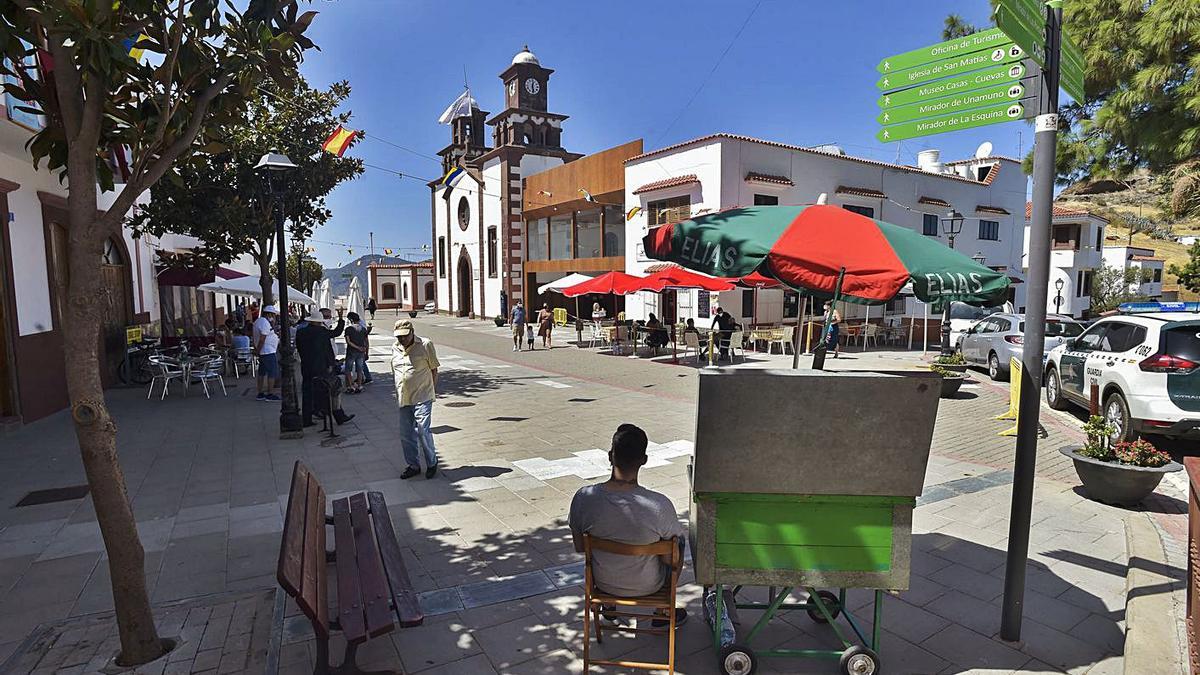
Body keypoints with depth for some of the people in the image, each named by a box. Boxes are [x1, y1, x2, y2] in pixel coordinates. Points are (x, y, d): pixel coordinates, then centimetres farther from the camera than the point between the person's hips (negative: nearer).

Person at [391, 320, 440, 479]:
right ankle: (413, 465, 24)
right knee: (406, 434, 9)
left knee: (422, 431, -10)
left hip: (422, 397, -5)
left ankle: (432, 463, 11)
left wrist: (433, 392, -1)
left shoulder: (425, 344, -5)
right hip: (403, 399, 5)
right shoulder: (395, 348, 10)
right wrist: (397, 392, 18)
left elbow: (434, 370, 0)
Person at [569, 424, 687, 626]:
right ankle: (663, 612, 37)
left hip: (603, 582, 2)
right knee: (681, 537, 25)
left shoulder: (583, 497, -25)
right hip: (647, 586, -2)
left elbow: (579, 548, -8)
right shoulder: (659, 505, -31)